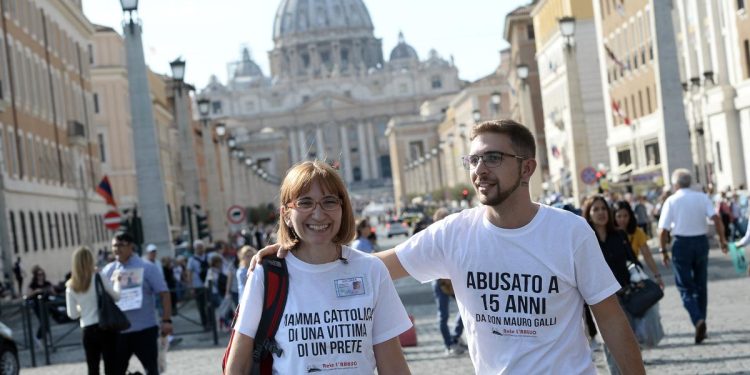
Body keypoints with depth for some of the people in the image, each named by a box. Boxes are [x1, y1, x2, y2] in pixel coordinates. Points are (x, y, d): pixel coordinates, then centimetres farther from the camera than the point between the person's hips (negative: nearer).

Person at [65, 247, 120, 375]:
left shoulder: (71, 287, 3)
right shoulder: (99, 278, -9)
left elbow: (72, 314, 5)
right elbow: (116, 296, -1)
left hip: (88, 331, 4)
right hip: (106, 327, -3)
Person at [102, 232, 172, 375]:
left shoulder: (147, 268, -4)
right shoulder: (108, 270, 7)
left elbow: (164, 293, -7)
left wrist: (166, 320, -14)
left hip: (145, 329, -3)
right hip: (118, 331, 4)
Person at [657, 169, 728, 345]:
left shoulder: (671, 201, -5)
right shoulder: (702, 197, 2)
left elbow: (663, 230, -9)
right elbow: (716, 218, -11)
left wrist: (663, 250, 0)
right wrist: (722, 239, -5)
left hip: (681, 243, -3)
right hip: (701, 241, 3)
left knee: (685, 287, 1)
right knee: (701, 285, 15)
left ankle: (698, 320, -21)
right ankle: (701, 324, 20)